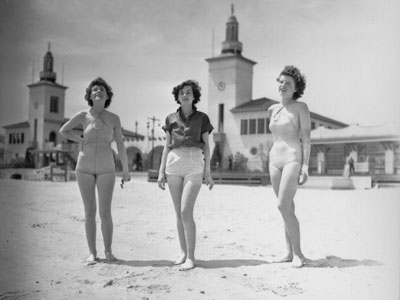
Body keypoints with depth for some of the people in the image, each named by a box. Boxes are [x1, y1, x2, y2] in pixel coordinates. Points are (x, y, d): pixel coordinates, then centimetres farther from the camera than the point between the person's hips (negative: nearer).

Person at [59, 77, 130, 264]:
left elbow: (120, 145, 5)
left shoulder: (114, 118, 1)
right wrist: (81, 141, 2)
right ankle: (92, 253, 10)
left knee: (105, 212, -4)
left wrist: (125, 170, 7)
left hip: (106, 168, 0)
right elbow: (63, 131, 13)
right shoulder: (83, 115, -1)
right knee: (89, 212, 1)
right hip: (85, 167, 0)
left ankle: (108, 251, 10)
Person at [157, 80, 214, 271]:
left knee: (186, 211, -13)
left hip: (194, 165, -3)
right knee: (179, 212, 6)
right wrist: (161, 171, 5)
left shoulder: (202, 118, 6)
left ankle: (191, 257, -6)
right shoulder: (171, 119, 11)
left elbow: (206, 146, 5)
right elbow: (167, 147, 12)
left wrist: (207, 172, -1)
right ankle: (183, 251, 18)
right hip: (174, 164, 3)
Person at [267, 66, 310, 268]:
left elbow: (306, 138, -9)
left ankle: (298, 253, -6)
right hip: (275, 161, 6)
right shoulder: (272, 110, 13)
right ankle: (289, 252, 14)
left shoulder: (301, 107, -4)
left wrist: (305, 166, -17)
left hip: (293, 160, -6)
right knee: (287, 208, 8)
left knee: (283, 206, -16)